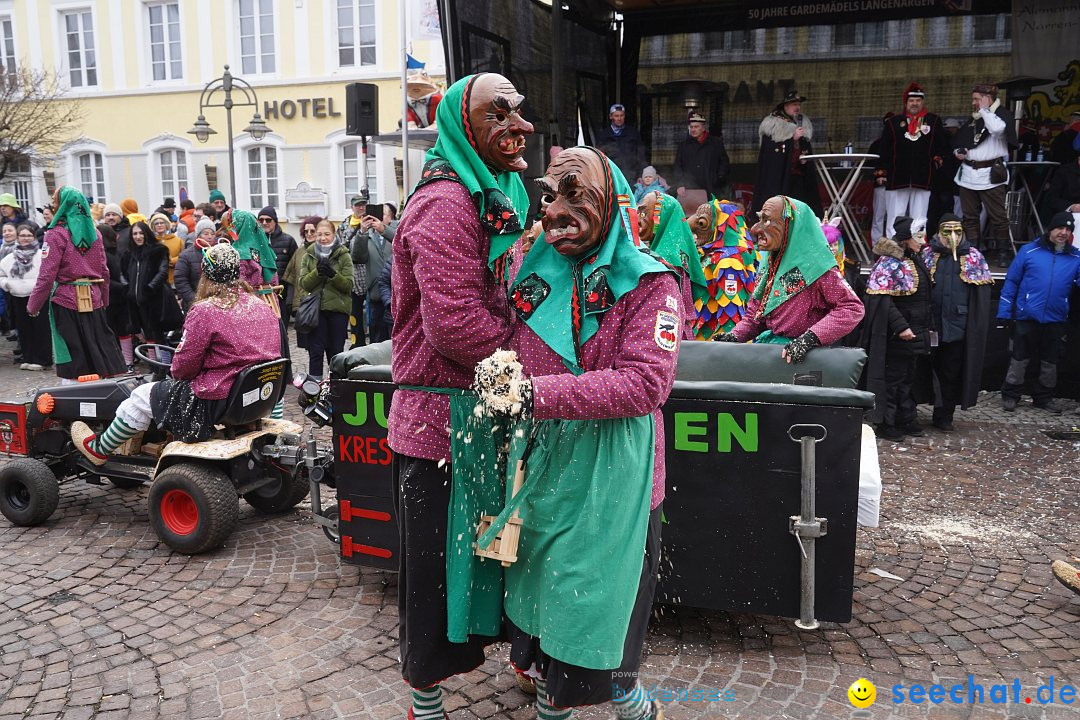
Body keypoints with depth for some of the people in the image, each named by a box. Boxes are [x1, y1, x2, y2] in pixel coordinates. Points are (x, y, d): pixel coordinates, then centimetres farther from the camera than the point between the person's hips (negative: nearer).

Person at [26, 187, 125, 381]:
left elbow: (47, 274, -12)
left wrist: (33, 304, -4)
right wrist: (104, 299, 19)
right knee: (99, 344, 12)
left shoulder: (56, 234, -10)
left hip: (66, 300, -5)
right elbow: (104, 270, 11)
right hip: (93, 299, 5)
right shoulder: (93, 232, 7)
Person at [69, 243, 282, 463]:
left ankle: (99, 449, 33)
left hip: (215, 403, -6)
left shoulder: (205, 311, -17)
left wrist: (175, 371, 11)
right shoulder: (263, 307, 3)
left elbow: (183, 367, -13)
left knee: (142, 398, 14)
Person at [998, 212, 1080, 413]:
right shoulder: (1029, 251, -2)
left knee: (1050, 362, 14)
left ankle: (1044, 397, 29)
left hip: (1056, 321, 3)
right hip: (1027, 318, -3)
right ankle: (1010, 395, 18)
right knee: (1020, 359, 5)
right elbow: (1011, 281, -1)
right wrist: (1004, 312, -4)